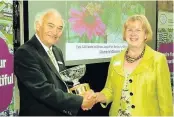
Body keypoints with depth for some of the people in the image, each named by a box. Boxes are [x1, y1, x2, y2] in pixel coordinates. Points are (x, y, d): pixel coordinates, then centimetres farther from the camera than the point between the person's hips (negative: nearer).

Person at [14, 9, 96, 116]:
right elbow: (44, 91, -26)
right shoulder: (25, 53, -20)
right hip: (40, 113, -7)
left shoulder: (57, 52, 6)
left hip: (64, 112, 8)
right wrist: (80, 101, -21)